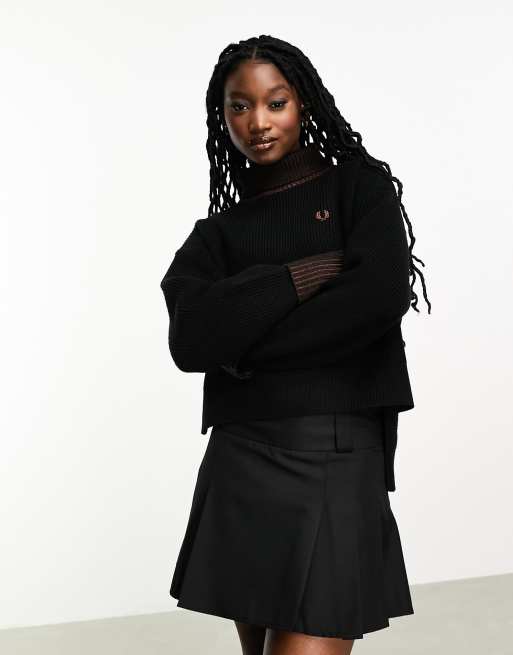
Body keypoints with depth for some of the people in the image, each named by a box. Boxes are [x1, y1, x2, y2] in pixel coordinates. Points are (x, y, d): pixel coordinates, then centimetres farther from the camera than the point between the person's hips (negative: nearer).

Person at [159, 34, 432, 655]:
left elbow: (382, 295, -13)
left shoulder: (361, 186, 6)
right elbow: (189, 341, -4)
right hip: (239, 462, 4)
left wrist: (243, 346, -7)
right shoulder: (217, 233, 13)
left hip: (335, 457, -3)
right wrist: (294, 278, -11)